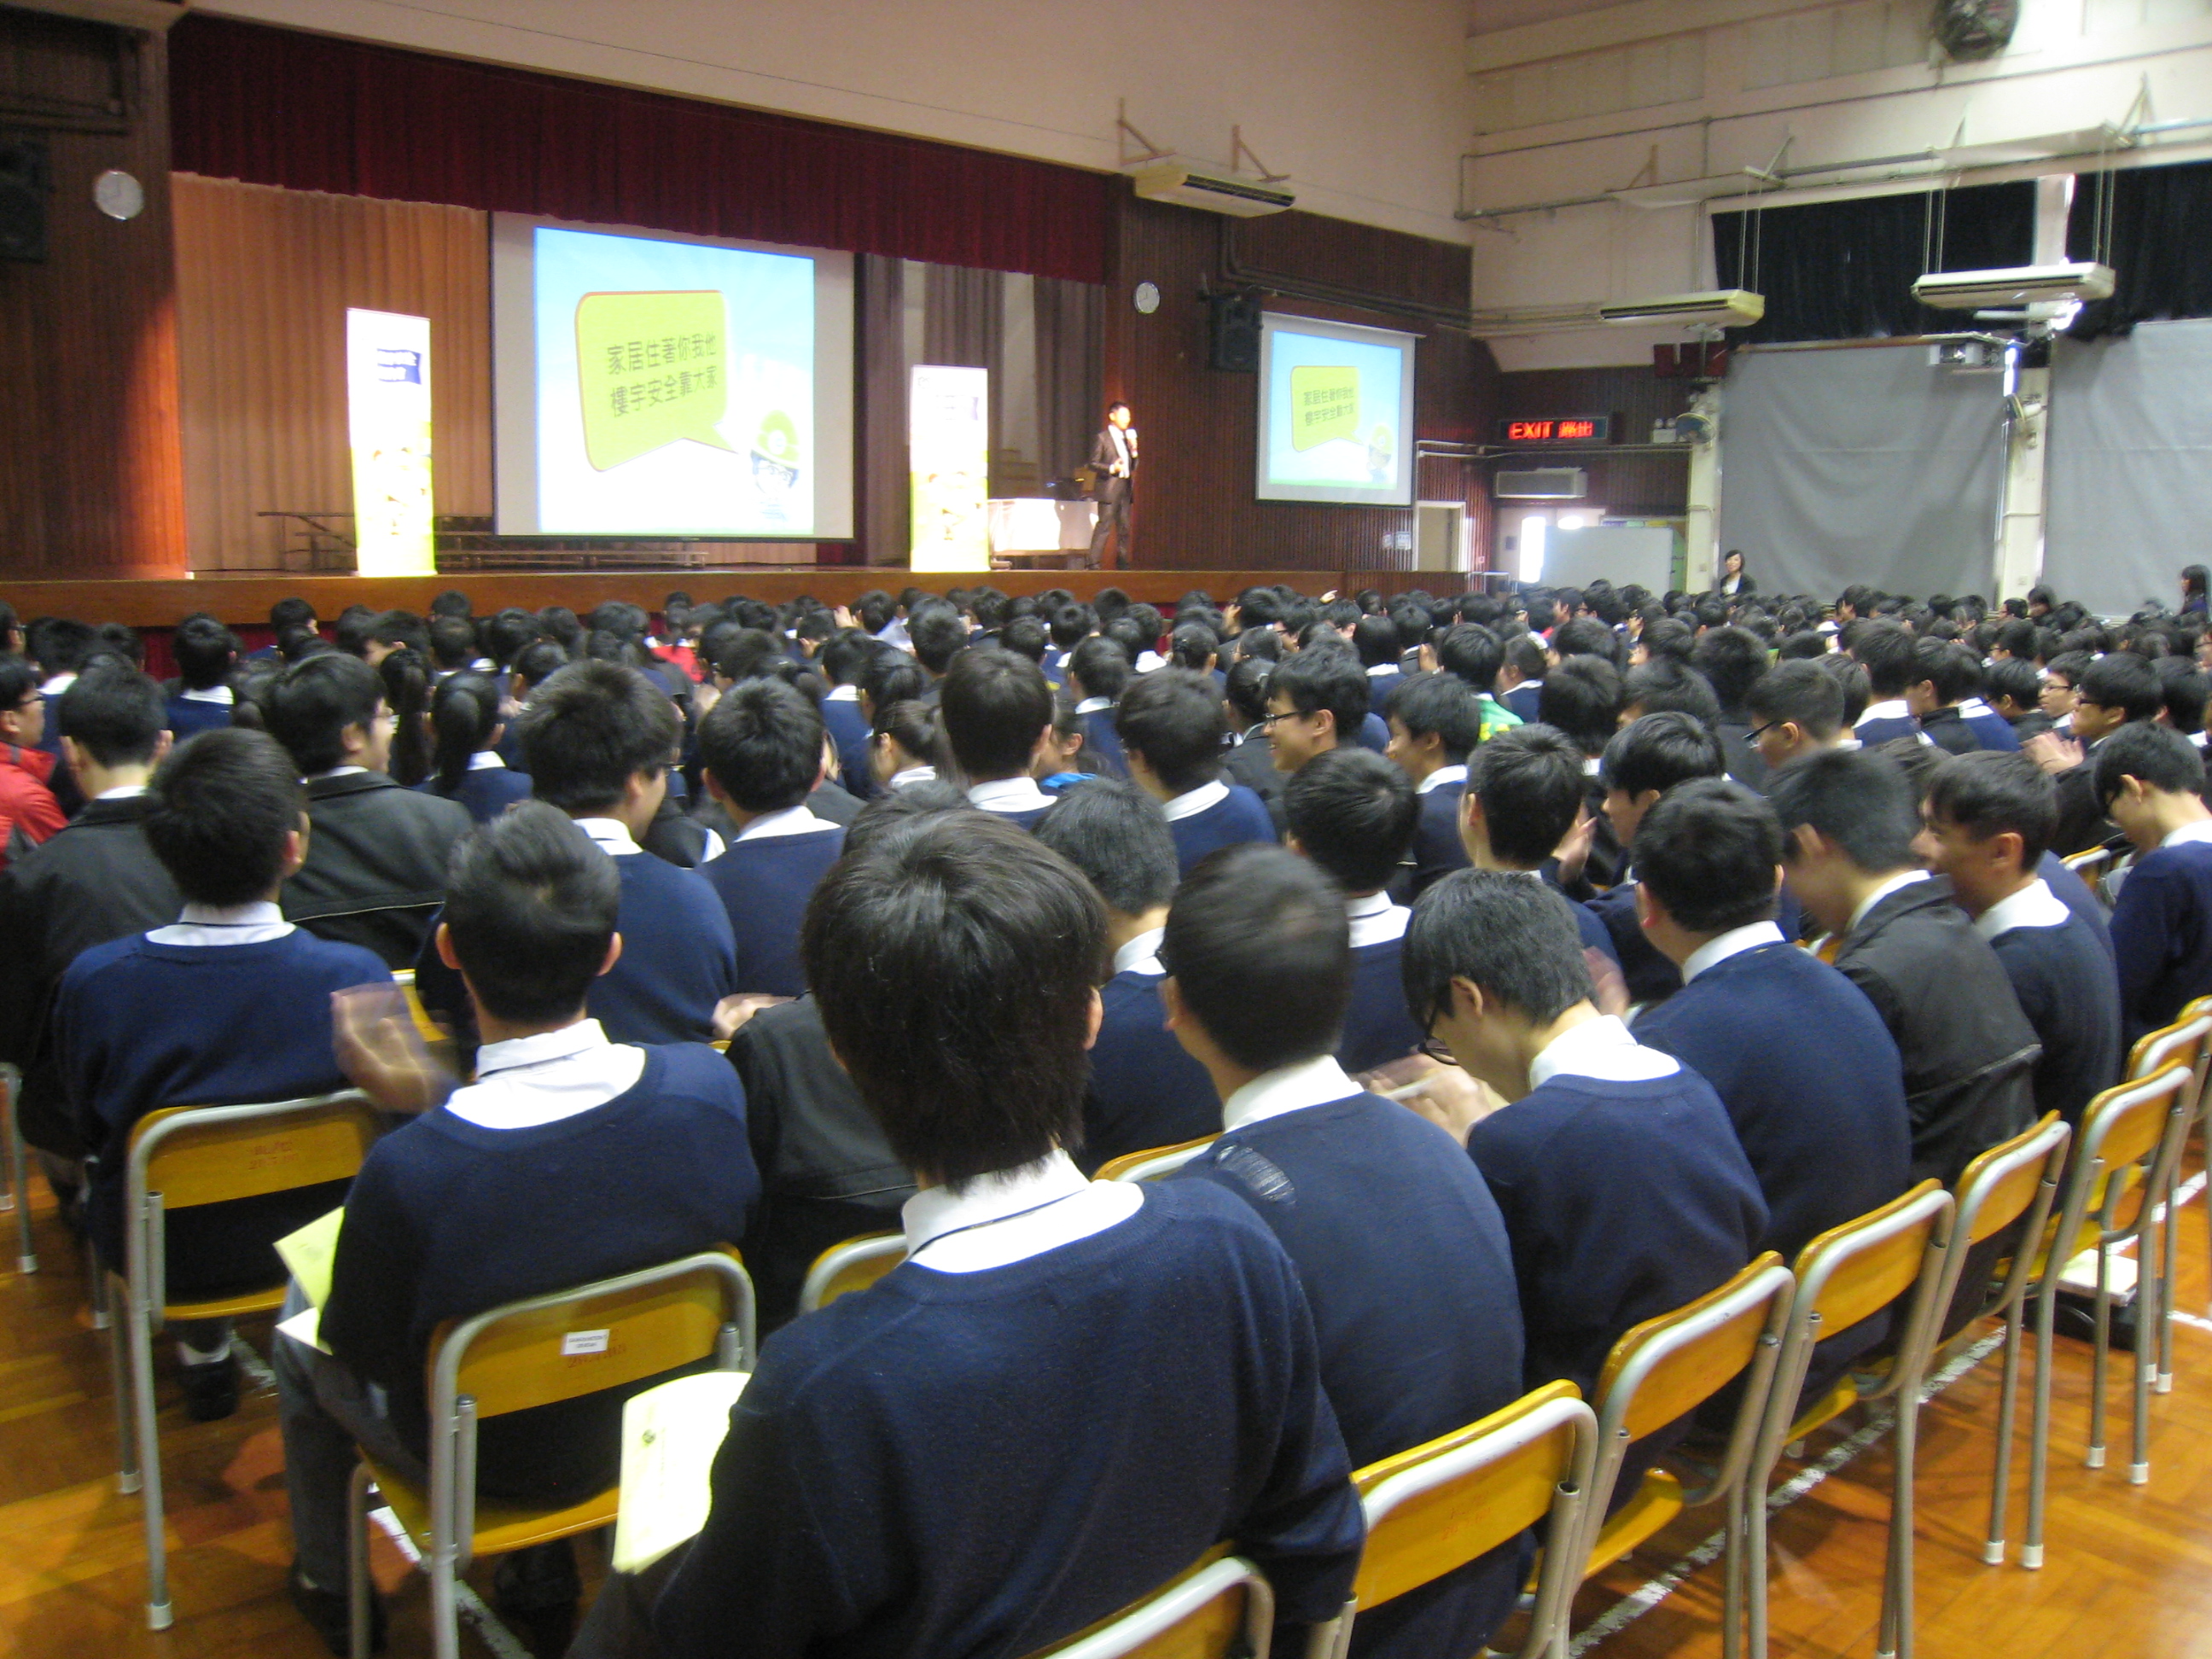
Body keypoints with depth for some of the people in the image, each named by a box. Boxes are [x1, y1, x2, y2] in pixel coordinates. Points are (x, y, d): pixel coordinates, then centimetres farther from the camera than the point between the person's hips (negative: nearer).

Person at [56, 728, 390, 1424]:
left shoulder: (92, 982, -23)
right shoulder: (357, 977, -27)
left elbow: (92, 1128, -4)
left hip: (158, 1252, 1)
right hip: (318, 1238, -1)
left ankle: (203, 1348, 43)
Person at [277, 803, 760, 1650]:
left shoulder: (407, 1170, -37)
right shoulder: (709, 1086, -26)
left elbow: (362, 1349, -16)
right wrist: (431, 1095, -1)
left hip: (485, 1460, -3)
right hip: (662, 1419, 3)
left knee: (301, 1334, 26)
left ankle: (329, 1585, 50)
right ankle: (543, 1570, 46)